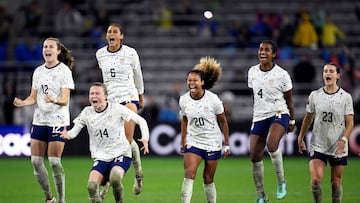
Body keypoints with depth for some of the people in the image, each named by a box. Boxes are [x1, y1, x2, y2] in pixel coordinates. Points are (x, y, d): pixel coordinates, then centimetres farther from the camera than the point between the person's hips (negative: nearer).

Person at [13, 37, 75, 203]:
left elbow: (65, 100, -12)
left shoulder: (64, 70, -6)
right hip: (39, 120, 6)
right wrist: (23, 103, -7)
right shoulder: (38, 71, 12)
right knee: (36, 161, 2)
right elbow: (33, 97, 14)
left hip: (58, 120, -6)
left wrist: (54, 100, -34)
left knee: (54, 161, -10)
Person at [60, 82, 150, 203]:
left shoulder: (117, 108, -6)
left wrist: (145, 138, -18)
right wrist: (67, 135, -27)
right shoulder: (87, 113, 3)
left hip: (121, 154, -3)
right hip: (101, 157, 3)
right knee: (91, 186, -22)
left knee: (115, 178, -33)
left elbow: (141, 121, -2)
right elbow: (75, 131, -3)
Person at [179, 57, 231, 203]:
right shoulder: (183, 100, -5)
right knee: (189, 174, -17)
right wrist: (183, 142, 13)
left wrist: (227, 144, 0)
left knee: (208, 179, 3)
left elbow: (223, 121, -2)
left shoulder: (213, 99, -13)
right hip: (193, 142, 2)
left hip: (213, 144, -2)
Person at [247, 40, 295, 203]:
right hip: (259, 117, 5)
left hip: (279, 114, -5)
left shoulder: (282, 75, -7)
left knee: (271, 144, -33)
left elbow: (289, 100, 3)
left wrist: (292, 121, 8)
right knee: (255, 157, -1)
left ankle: (281, 181, -15)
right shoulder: (252, 72, 5)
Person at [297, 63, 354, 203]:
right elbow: (308, 119, 12)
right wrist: (300, 139, 12)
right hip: (317, 146, 1)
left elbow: (350, 123, -4)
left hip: (338, 148, -1)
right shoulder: (314, 95, 2)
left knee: (336, 182, 5)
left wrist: (344, 139, -19)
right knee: (315, 180, -13)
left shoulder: (346, 97, -3)